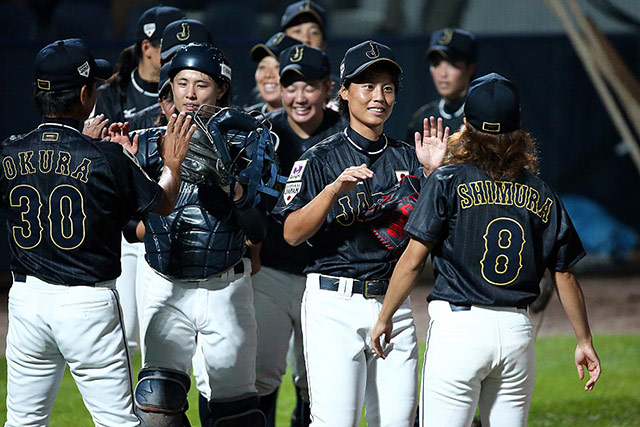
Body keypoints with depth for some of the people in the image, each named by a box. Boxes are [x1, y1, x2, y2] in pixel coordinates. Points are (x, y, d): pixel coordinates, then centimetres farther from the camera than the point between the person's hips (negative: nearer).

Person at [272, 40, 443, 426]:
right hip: (335, 306, -4)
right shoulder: (320, 158, 1)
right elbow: (292, 234, -8)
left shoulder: (406, 158, 12)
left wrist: (432, 174, -10)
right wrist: (334, 188, -21)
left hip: (394, 304, 4)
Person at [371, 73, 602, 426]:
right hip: (518, 331, 4)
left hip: (458, 327, -4)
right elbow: (565, 276, 10)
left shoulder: (447, 182, -3)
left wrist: (384, 317, 6)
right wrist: (584, 342, 19)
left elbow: (413, 260, -5)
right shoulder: (541, 193, 8)